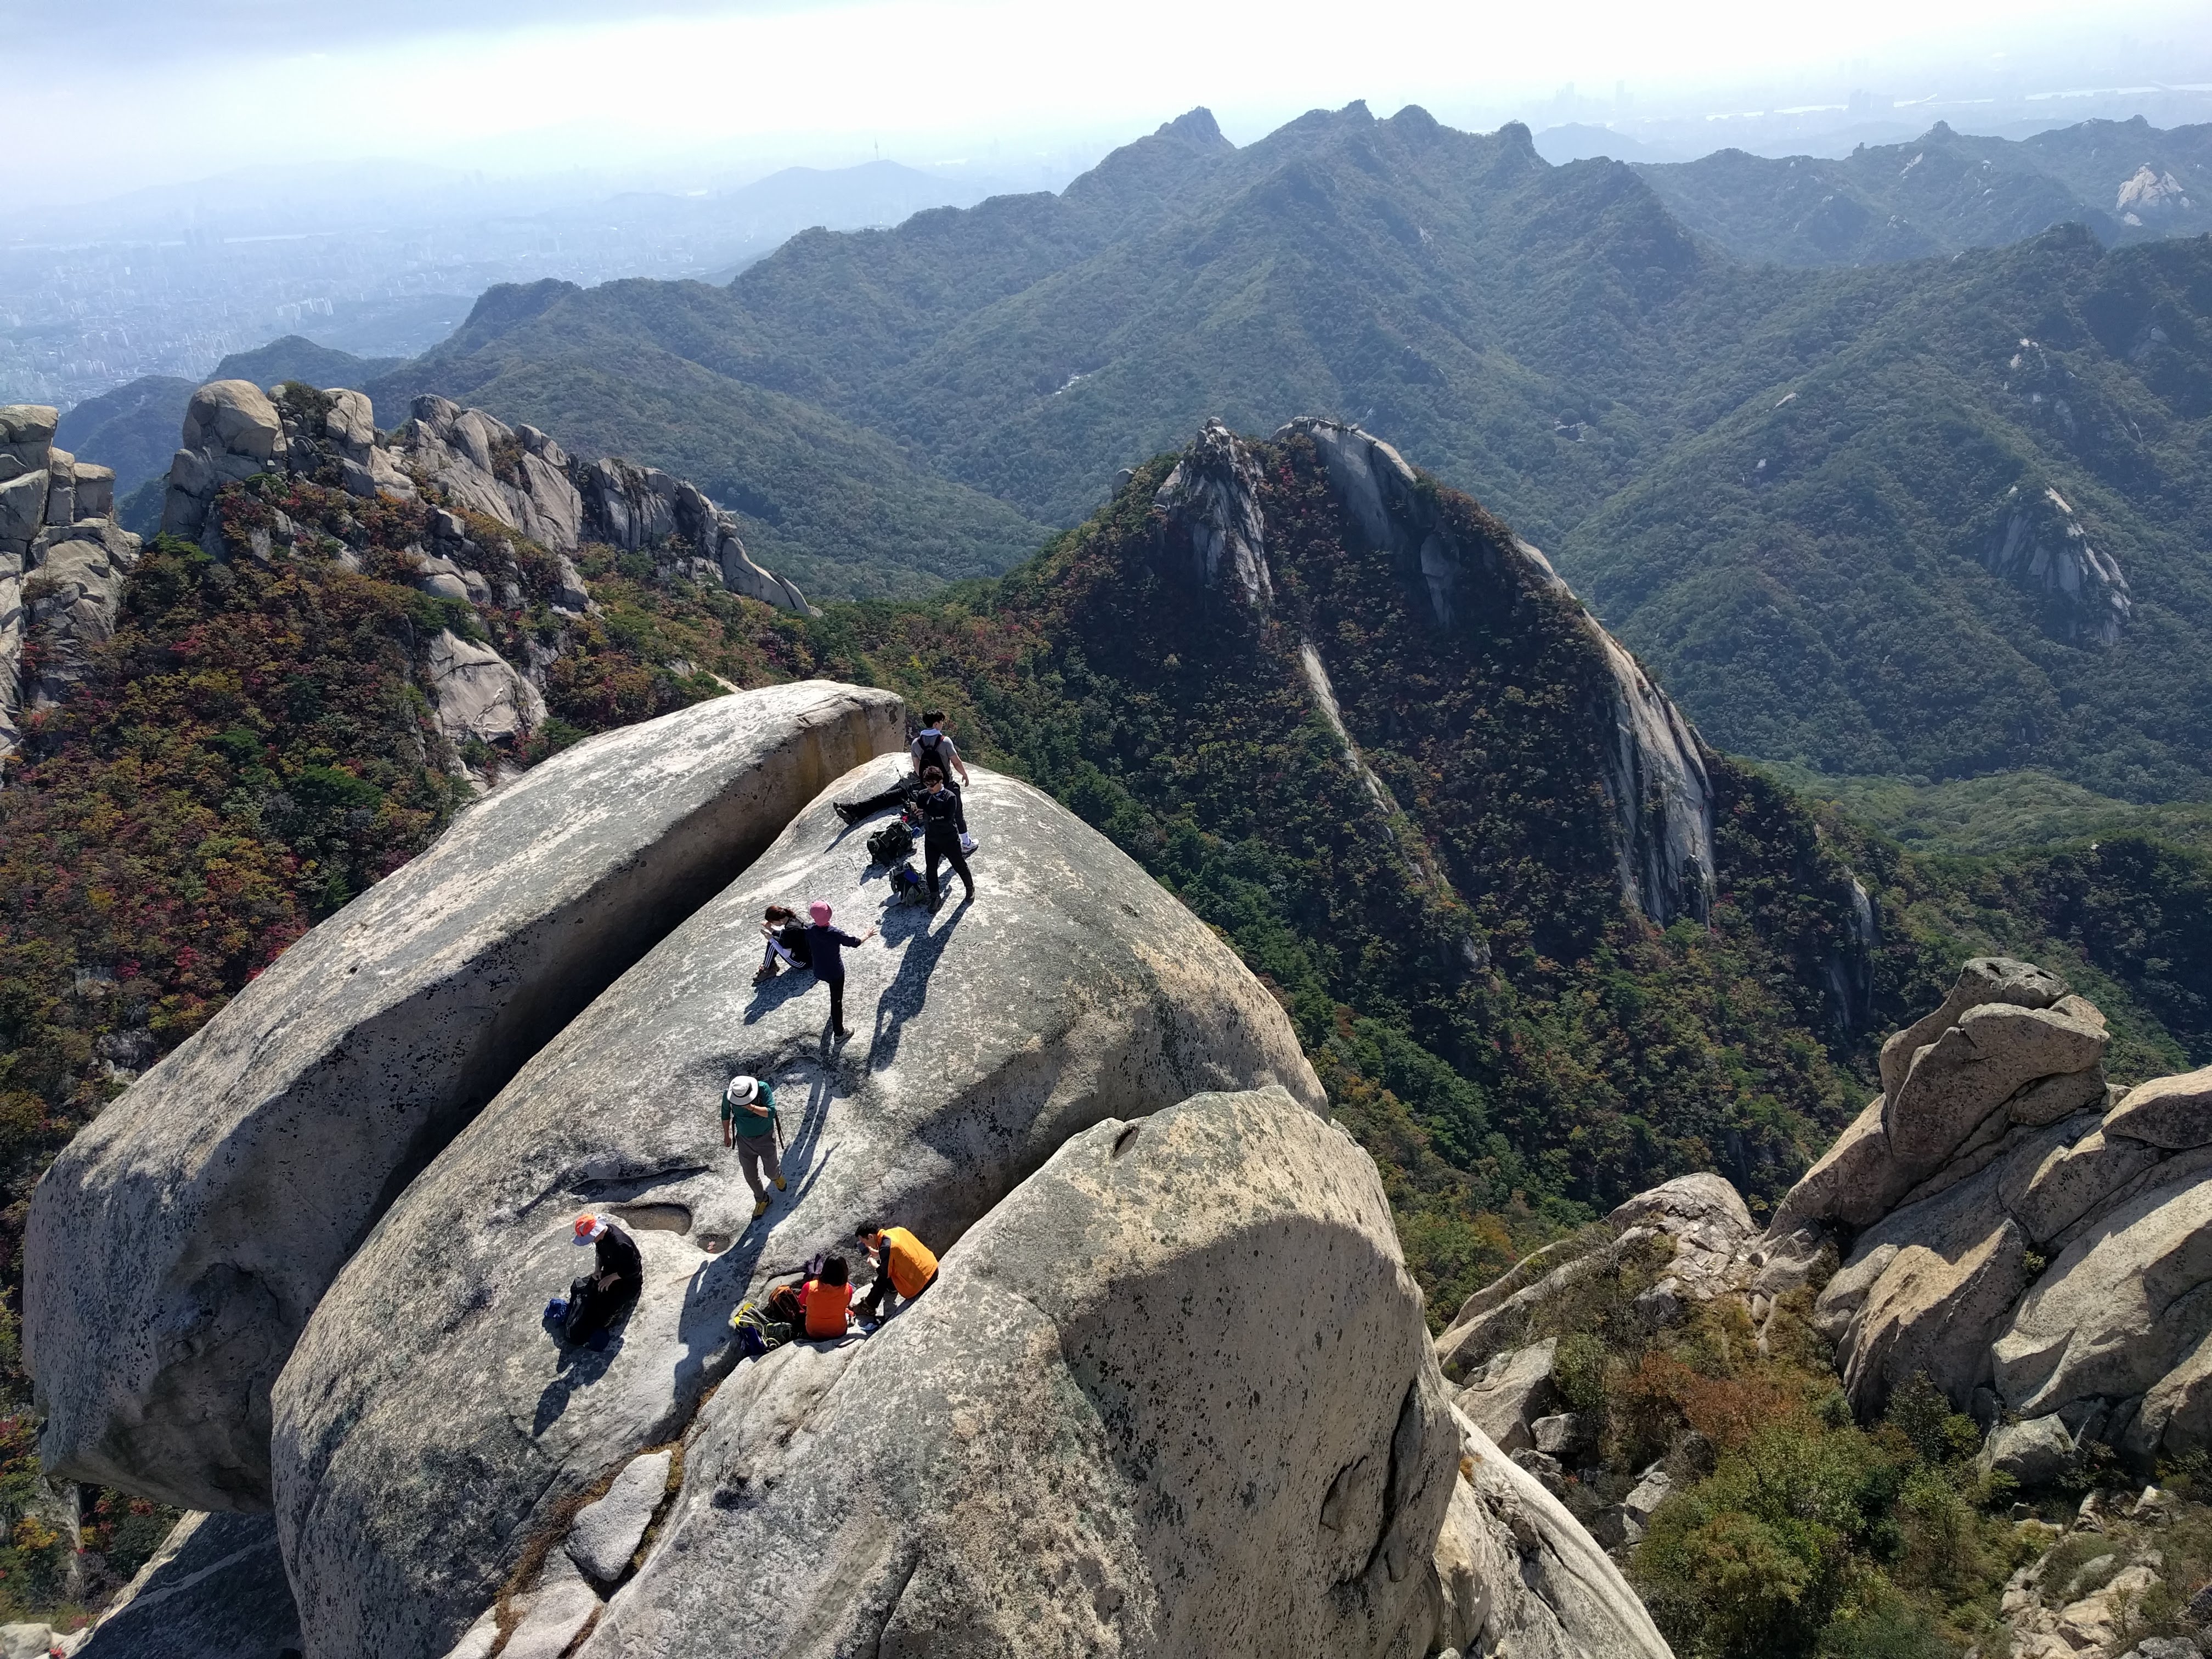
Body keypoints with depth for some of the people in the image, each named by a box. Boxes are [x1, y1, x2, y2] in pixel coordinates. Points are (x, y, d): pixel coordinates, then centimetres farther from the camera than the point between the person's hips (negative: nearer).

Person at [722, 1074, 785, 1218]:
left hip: (765, 1138, -2)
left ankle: (777, 1176, 54)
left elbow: (771, 1112, -33)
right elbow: (726, 1112, 0)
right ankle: (761, 1200, 40)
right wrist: (726, 1134, 12)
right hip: (745, 1140, 2)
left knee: (771, 1171, 15)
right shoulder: (728, 1094, -21)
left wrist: (751, 1107, -44)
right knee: (751, 1176, 12)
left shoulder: (763, 1088, -28)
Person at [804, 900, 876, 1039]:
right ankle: (839, 1032, 25)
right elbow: (855, 943, -17)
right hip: (835, 972, -6)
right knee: (837, 1001, 11)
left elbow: (810, 951, 2)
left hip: (819, 972, 6)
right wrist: (867, 935, 3)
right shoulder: (834, 934, -31)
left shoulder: (810, 931, -15)